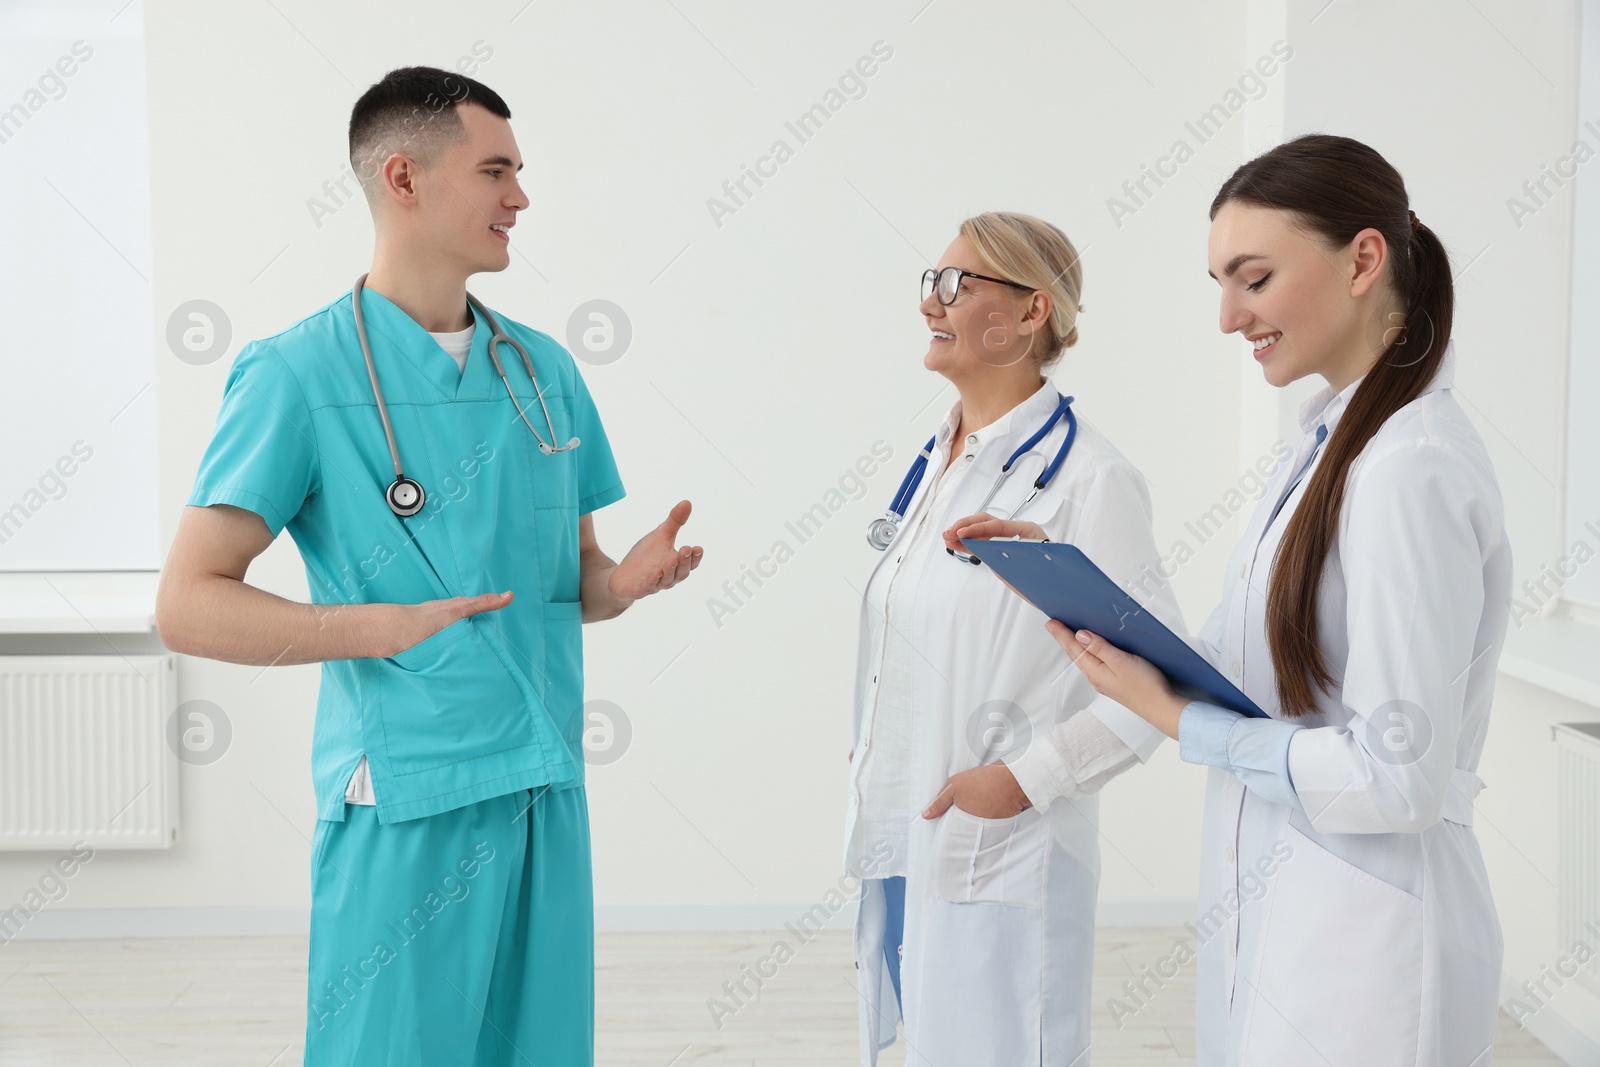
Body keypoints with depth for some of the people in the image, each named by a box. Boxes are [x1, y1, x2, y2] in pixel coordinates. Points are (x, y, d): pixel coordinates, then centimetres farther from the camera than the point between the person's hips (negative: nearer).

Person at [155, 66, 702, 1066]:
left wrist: (624, 580, -3)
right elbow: (189, 606, -10)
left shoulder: (544, 368, 12)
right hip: (408, 805, -6)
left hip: (549, 794, 6)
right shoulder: (302, 373, -7)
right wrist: (385, 626, -20)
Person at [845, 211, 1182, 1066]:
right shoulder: (937, 463, 11)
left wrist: (1025, 778, -18)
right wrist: (870, 765, 11)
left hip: (1001, 866, -8)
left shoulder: (1086, 479, -13)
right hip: (900, 847, 8)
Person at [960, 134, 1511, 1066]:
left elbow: (1395, 779, -22)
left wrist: (1178, 718, -15)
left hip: (1361, 938, -8)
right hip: (1274, 905, 8)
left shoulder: (1413, 471, -20)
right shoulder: (1336, 440, 9)